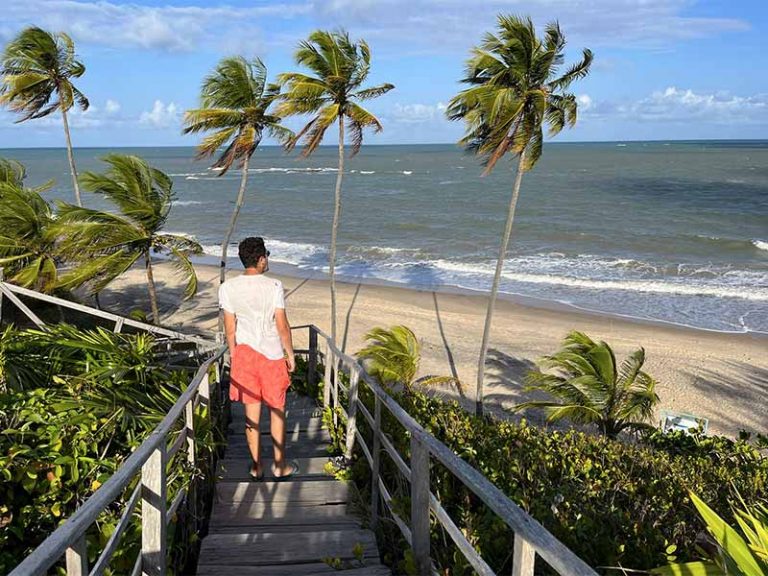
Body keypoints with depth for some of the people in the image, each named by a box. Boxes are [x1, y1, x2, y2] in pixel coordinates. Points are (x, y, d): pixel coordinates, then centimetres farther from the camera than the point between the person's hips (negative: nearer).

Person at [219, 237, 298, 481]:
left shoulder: (228, 287, -5)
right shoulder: (273, 286, -14)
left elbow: (229, 328, 0)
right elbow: (282, 326, -10)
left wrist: (233, 354, 13)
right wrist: (290, 353, 3)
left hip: (244, 353, 3)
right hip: (272, 354, -2)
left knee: (251, 412, 12)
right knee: (277, 411, 12)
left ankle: (257, 467, 22)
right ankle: (279, 466, 21)